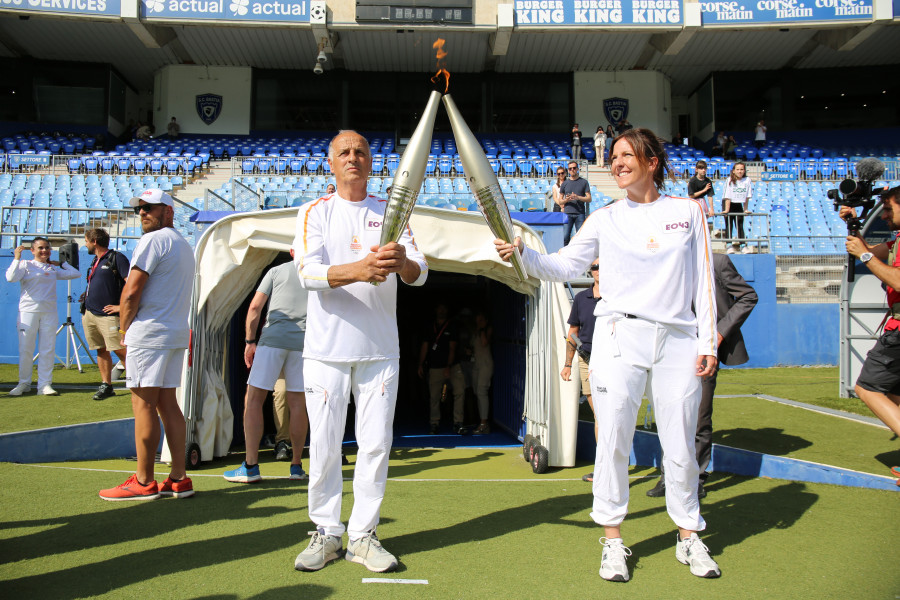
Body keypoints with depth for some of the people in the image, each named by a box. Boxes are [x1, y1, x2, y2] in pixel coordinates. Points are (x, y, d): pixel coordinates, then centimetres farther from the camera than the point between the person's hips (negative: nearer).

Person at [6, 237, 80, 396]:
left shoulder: (53, 269, 16)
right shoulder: (26, 265, 3)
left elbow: (75, 274, 21)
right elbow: (11, 277, -13)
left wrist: (61, 262, 20)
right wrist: (17, 258, -11)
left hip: (50, 312, 3)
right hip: (29, 311, -3)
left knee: (47, 350, 1)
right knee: (25, 349, 0)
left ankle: (45, 384, 4)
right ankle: (24, 383, 13)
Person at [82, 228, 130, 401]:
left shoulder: (116, 258, -7)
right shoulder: (95, 261, 18)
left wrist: (122, 306, -16)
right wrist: (86, 304, 19)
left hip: (108, 315, -8)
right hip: (89, 314, 8)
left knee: (120, 350, -10)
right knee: (101, 350, 9)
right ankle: (106, 385, 13)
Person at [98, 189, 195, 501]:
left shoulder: (153, 240, -9)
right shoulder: (185, 245, 20)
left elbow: (131, 292, -14)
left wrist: (124, 329, -1)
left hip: (149, 334, -9)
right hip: (177, 333, 9)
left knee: (143, 404, -5)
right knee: (167, 403, 9)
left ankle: (144, 482, -1)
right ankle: (179, 479, 10)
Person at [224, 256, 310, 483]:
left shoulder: (276, 271, 11)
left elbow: (255, 307, 3)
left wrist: (250, 341, 8)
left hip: (272, 339, -2)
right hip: (304, 343, 3)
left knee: (253, 399, 0)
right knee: (297, 403, 6)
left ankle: (250, 466, -6)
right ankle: (296, 466, 9)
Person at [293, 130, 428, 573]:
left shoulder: (391, 213, 10)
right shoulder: (315, 213, 4)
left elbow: (420, 274, -1)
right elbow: (309, 273, -13)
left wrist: (403, 263, -26)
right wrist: (359, 270, -31)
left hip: (380, 349, 2)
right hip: (327, 348, -1)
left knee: (376, 443, 2)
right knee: (324, 443, 2)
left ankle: (363, 535, 14)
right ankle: (326, 533, 17)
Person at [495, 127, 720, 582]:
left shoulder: (688, 211, 9)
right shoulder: (605, 219, 8)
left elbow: (703, 280, 9)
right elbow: (564, 266, 3)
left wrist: (708, 341, 3)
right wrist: (521, 252, -14)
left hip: (677, 339, 1)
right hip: (620, 335, 0)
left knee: (681, 445, 6)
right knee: (613, 440, -3)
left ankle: (689, 537, 24)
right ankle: (612, 539, 12)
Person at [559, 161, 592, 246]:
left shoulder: (584, 182, 10)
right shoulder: (564, 183, 13)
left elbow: (589, 199, 6)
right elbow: (560, 201, 13)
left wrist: (578, 197, -11)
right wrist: (566, 200, -9)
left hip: (580, 213, -1)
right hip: (567, 213, 1)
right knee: (565, 237, -7)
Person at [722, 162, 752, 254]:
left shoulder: (747, 180, -8)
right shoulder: (730, 180, -16)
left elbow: (747, 197, -2)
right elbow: (728, 197, -19)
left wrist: (746, 209, -1)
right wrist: (726, 210, -22)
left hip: (738, 204, 3)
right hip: (728, 204, -3)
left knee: (740, 226, 5)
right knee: (729, 226, -3)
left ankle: (743, 245, 9)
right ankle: (729, 245, -4)